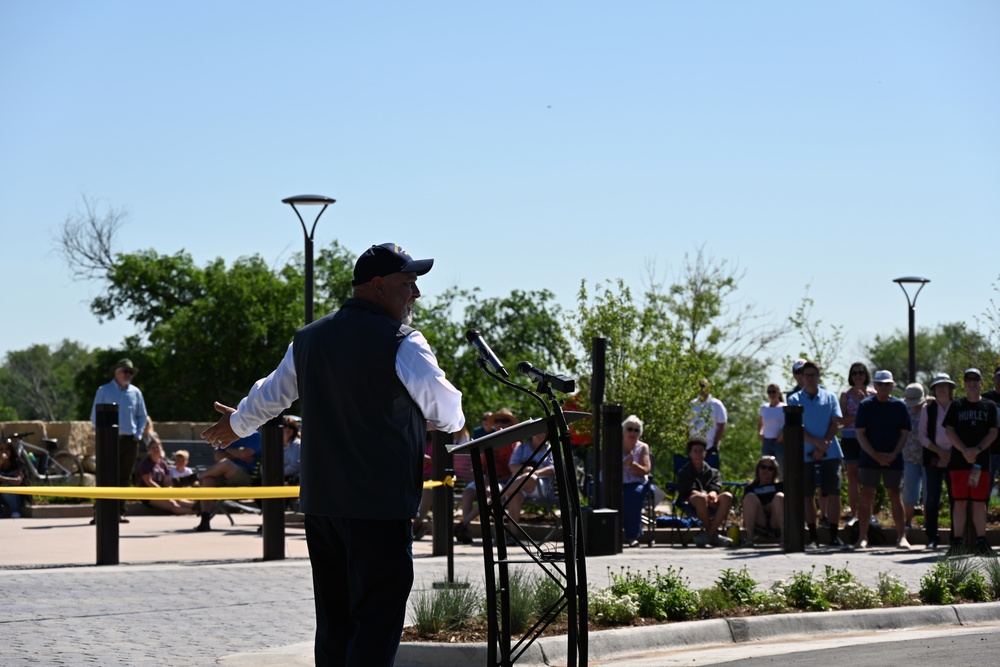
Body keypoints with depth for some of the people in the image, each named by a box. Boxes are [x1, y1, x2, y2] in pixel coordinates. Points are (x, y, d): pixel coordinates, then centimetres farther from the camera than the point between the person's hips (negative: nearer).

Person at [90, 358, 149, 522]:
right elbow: (94, 416, 5)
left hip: (130, 440, 3)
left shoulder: (135, 392, 11)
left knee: (125, 478, 4)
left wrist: (138, 434, 5)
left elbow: (142, 416, 18)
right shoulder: (104, 391, 4)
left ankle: (120, 512, 9)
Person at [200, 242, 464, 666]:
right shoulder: (402, 344, -11)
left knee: (334, 623, 14)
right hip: (380, 506, -7)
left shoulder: (309, 339, 10)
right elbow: (447, 412, 0)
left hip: (321, 503, 7)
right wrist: (456, 425, 24)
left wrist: (237, 425, 44)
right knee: (376, 621, -8)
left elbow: (270, 395, 24)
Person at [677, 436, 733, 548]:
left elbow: (715, 488, 5)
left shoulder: (713, 472, 24)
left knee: (727, 496, -31)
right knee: (700, 498, -40)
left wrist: (712, 494, -22)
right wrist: (705, 495, -23)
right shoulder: (684, 472, 17)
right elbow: (689, 490, -2)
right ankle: (713, 534, -26)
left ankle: (709, 534, -32)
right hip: (691, 502, -3)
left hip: (712, 505, 3)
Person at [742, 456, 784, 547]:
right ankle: (749, 537, -34)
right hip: (759, 525, 0)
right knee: (750, 497, -22)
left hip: (776, 524, 0)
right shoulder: (751, 488, 20)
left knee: (779, 496, -24)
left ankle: (784, 535, -35)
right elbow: (746, 508, 8)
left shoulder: (779, 486, 21)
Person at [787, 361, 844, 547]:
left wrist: (824, 445, -12)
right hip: (805, 453, 0)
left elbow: (835, 423, 1)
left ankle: (834, 535, 0)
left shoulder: (830, 398, 8)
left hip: (830, 453, 0)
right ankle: (812, 536, 8)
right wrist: (817, 442, -18)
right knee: (808, 495, 2)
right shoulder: (794, 399, 4)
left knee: (833, 493, -4)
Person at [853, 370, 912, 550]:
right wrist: (875, 455, -11)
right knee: (866, 497, -2)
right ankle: (862, 537, 2)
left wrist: (894, 454, -11)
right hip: (869, 459, 0)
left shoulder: (900, 406, 4)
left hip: (893, 460, 0)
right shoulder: (865, 405, 2)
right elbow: (860, 433, -1)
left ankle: (901, 536, 5)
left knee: (895, 496, 2)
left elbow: (905, 433, 3)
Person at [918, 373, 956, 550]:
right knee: (932, 499, -3)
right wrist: (939, 451, -6)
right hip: (933, 459, 0)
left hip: (954, 458, 0)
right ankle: (932, 538, 2)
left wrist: (949, 454, -5)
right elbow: (921, 435, 5)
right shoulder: (928, 409, 7)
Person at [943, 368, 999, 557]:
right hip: (959, 461, 0)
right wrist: (964, 451, -12)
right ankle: (957, 542, 0)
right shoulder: (956, 406, 8)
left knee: (980, 502, 1)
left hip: (981, 461, 0)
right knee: (960, 502, -1)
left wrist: (977, 449, -13)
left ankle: (980, 542, 5)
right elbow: (949, 430, 1)